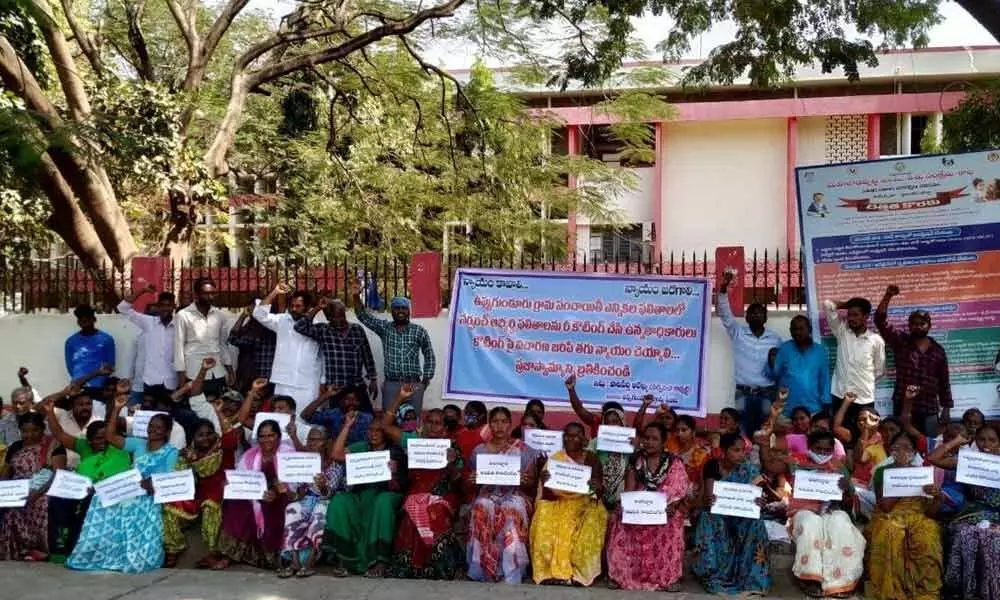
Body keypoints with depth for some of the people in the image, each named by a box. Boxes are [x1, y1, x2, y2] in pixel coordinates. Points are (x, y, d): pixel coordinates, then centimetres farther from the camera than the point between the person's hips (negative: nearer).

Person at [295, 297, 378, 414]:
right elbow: (300, 327, -18)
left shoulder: (358, 329, 5)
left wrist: (373, 379, 8)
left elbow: (367, 356, 9)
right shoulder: (323, 331, -3)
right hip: (334, 389, -2)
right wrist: (317, 309, -17)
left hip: (358, 387, 2)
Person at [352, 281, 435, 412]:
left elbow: (429, 356, 9)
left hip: (414, 384, -1)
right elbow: (363, 316, -2)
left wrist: (426, 379, 4)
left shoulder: (419, 331, 3)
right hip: (391, 384, 1)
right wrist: (356, 296, -17)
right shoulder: (384, 328, 6)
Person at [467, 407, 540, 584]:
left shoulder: (523, 450, 9)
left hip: (515, 494, -1)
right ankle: (483, 569, -30)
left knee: (512, 510, -37)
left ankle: (510, 573, -35)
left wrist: (526, 481, -13)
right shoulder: (479, 451, 13)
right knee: (482, 508, -35)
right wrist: (471, 481, -6)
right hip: (488, 494, 1)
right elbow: (471, 484, 19)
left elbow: (533, 484, 10)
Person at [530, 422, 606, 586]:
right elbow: (546, 495, -3)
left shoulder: (591, 459, 3)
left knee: (590, 522, -32)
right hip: (558, 503, 0)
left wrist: (597, 488, -27)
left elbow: (599, 493, -2)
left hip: (585, 504, 0)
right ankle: (550, 571, -22)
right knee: (546, 523, -31)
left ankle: (578, 572, -22)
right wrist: (544, 482, -26)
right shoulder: (554, 459, 3)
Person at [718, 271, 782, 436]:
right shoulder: (738, 333, 5)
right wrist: (723, 289, -21)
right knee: (743, 433, -3)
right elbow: (725, 314, -9)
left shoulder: (775, 338, 8)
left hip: (767, 393, 1)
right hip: (743, 392, -1)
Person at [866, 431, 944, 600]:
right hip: (890, 519, -1)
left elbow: (930, 512, 5)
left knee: (927, 536, -34)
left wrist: (937, 497, -17)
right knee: (891, 533, -36)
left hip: (918, 518, 1)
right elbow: (885, 506, -7)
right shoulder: (882, 472, 8)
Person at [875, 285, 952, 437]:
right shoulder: (900, 342, 3)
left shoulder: (938, 350, 8)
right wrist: (888, 296, -18)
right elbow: (880, 320, -8)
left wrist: (946, 408, 7)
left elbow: (944, 381, 11)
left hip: (929, 410, 2)